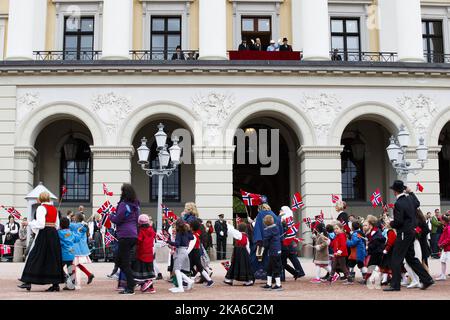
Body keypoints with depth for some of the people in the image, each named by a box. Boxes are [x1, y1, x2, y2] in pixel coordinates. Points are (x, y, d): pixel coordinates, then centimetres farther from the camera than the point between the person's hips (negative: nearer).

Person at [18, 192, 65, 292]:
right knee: (53, 257, 9)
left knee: (34, 257, 1)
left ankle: (28, 282, -1)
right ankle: (56, 283, 8)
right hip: (54, 234, 7)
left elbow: (40, 224, -15)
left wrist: (30, 223, 0)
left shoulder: (41, 208, -8)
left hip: (44, 234, -7)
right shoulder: (54, 209, 13)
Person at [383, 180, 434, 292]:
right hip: (411, 232, 9)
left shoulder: (398, 203, -20)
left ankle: (395, 285, 1)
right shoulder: (410, 198, 5)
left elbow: (398, 222, -22)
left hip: (404, 234, -9)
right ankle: (426, 279, 19)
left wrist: (391, 223, -3)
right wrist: (411, 192, 35)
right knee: (411, 258, 18)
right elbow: (417, 203, 29)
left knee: (396, 259, -2)